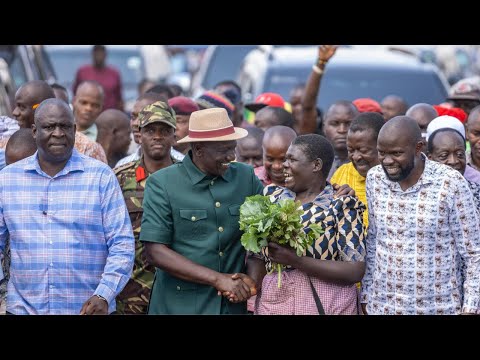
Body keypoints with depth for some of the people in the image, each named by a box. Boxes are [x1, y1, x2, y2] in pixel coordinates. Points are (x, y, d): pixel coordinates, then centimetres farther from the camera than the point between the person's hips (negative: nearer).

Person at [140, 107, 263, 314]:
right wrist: (218, 279, -17)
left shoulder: (246, 177, 1)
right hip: (180, 305, -3)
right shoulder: (162, 183, -8)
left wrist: (251, 280, -11)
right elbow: (155, 252, -13)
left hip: (233, 305, 3)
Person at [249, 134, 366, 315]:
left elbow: (355, 271, -16)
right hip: (271, 302, 4)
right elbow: (258, 254, 7)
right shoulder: (272, 197, 5)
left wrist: (296, 260, -22)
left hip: (324, 305, -4)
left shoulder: (342, 206, -9)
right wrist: (252, 282, -14)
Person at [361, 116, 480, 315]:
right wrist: (366, 295, 9)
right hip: (381, 306, 3)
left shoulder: (451, 183, -14)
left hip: (438, 307, -3)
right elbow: (371, 243, 8)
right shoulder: (374, 179, -2)